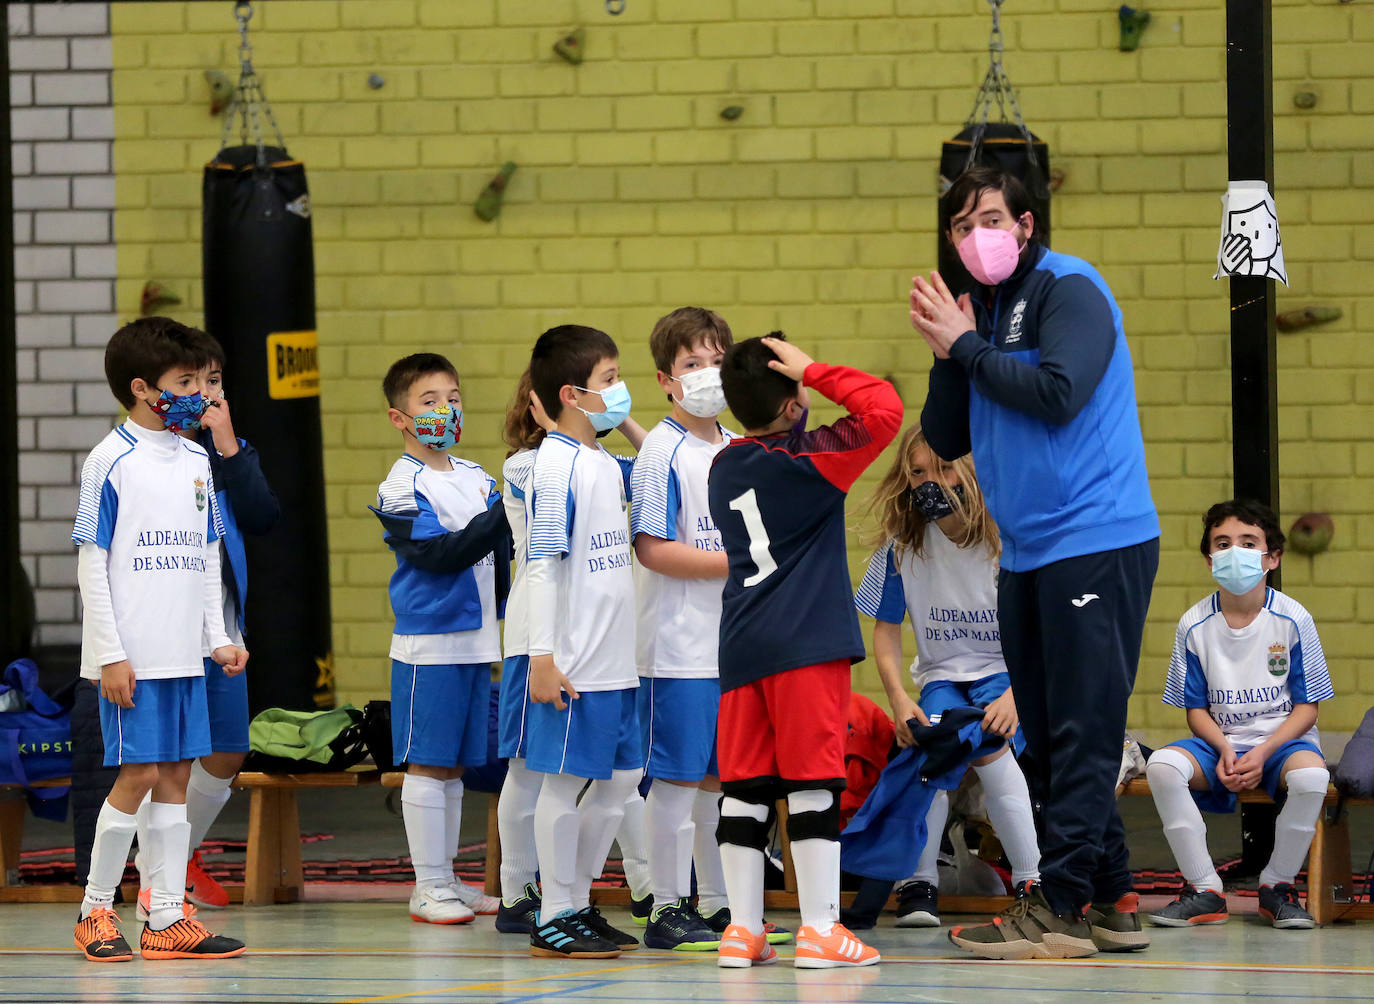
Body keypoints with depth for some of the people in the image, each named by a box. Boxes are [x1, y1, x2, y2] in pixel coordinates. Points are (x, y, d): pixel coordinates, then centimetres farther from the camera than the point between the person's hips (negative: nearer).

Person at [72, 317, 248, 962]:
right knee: (139, 774, -7)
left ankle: (167, 918, 9)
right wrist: (111, 654, -13)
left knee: (175, 776, 6)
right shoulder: (112, 461, -8)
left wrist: (217, 637, 10)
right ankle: (95, 910, 6)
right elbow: (91, 563, -8)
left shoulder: (197, 461, 12)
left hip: (184, 654, 6)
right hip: (131, 658, -6)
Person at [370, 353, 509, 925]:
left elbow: (499, 557, 18)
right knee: (427, 764, -3)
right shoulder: (402, 487, -8)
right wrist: (502, 515, -25)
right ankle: (428, 886, 1)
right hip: (429, 643, -7)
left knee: (456, 766, 11)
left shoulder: (480, 479, 13)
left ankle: (446, 878, 17)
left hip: (477, 640, 7)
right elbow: (440, 553, -19)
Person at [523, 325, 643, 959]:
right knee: (565, 782, -2)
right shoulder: (556, 465, -12)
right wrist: (542, 657, -20)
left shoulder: (608, 466, 12)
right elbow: (540, 566, -16)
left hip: (616, 663, 9)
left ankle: (579, 902, 23)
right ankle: (554, 917, 4)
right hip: (574, 664, -9)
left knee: (621, 777, 12)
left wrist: (627, 421, 20)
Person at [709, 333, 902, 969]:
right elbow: (884, 409, -13)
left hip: (742, 649, 6)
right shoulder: (807, 461, -8)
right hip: (807, 644, -6)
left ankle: (743, 929, 5)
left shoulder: (723, 468, 12)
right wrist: (814, 372, -9)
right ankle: (820, 929, -5)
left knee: (745, 789, 5)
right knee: (813, 784, -5)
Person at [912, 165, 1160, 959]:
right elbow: (945, 440, 14)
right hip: (1027, 555, 9)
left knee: (1082, 732, -9)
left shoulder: (1068, 290, -6)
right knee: (1048, 737, 10)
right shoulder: (980, 313, 15)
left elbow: (1057, 393, -21)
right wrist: (949, 353, -2)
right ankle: (1111, 900, 16)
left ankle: (1059, 908, -11)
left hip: (1097, 542, -9)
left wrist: (966, 347, -10)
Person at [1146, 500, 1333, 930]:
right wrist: (1225, 750, -15)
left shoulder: (1293, 621, -5)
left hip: (1282, 739, -2)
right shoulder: (1194, 625, 0)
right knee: (1162, 765, -28)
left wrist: (1262, 753, -17)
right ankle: (1204, 890, -16)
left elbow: (1307, 706, -3)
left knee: (1311, 774, -37)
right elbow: (1196, 709, 5)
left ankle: (1277, 886, -12)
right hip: (1220, 740, 2)